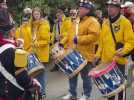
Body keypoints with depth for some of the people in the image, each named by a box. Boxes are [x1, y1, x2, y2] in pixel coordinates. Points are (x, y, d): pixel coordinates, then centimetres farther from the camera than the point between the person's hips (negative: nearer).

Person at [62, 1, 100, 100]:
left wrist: (79, 39, -24)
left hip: (85, 55, -9)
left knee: (85, 76, 3)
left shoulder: (93, 22, -12)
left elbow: (93, 36, -24)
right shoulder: (80, 21, 16)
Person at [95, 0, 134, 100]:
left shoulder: (125, 22, -8)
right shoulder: (105, 22, 9)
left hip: (119, 60, -5)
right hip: (106, 59, 5)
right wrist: (98, 55, 10)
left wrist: (123, 51, -29)